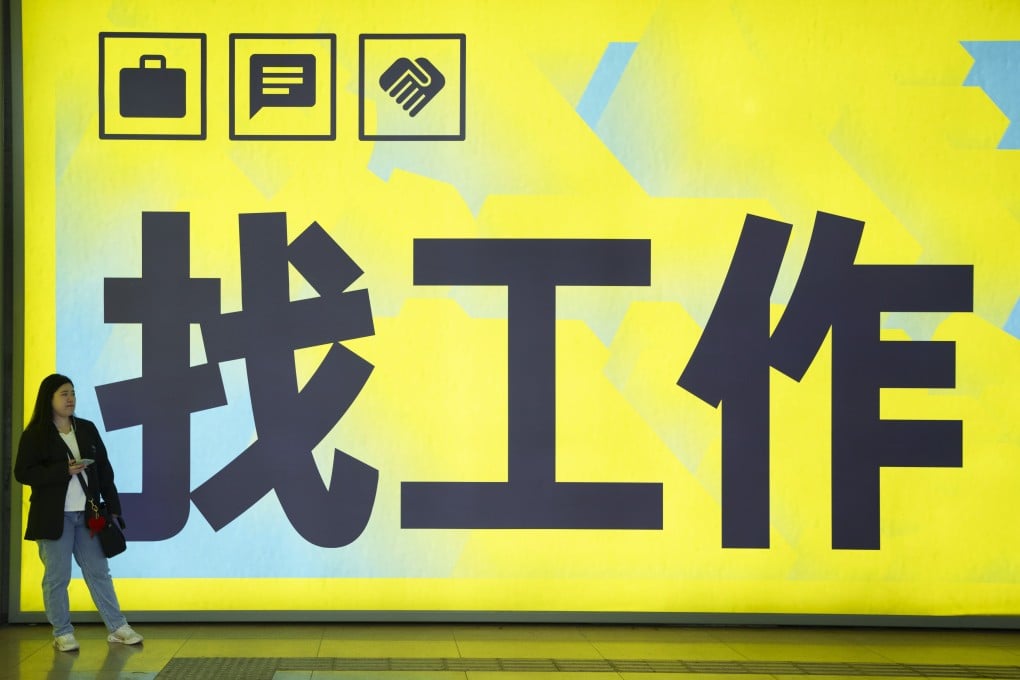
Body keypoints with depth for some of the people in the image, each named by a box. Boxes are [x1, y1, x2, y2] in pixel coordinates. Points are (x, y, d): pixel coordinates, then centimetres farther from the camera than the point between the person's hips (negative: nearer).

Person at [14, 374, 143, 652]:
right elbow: (23, 473, -9)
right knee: (57, 576, 1)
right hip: (54, 516, -4)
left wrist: (112, 506, 7)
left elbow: (104, 470, 11)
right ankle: (62, 634, 11)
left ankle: (117, 628, 11)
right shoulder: (35, 435, -3)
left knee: (98, 571, 7)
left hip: (88, 514, 4)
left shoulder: (87, 429, 10)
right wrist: (64, 471, -17)